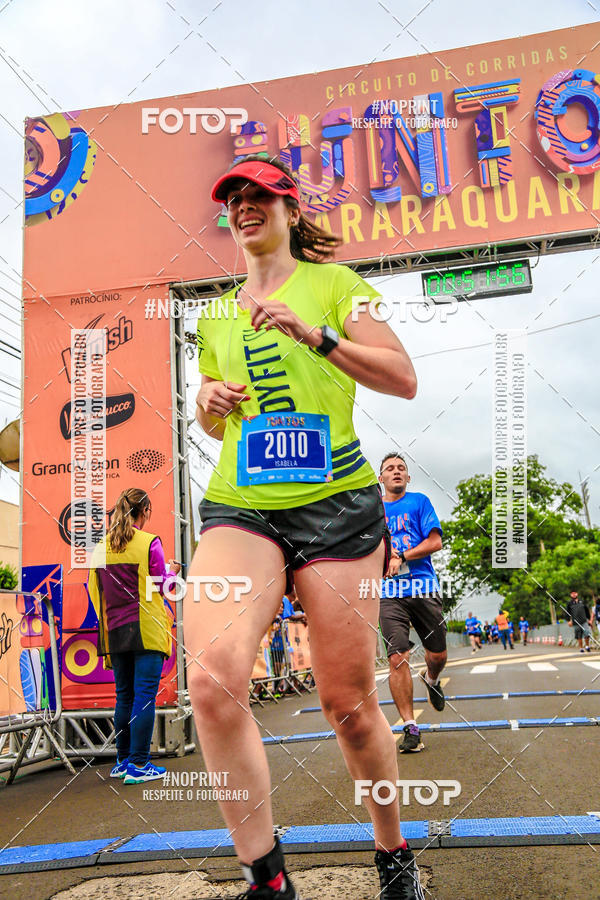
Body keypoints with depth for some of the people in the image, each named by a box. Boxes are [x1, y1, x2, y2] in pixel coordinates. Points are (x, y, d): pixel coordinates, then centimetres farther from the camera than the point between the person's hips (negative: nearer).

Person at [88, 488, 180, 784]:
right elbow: (162, 587, -5)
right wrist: (171, 571, 15)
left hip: (115, 632, 5)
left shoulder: (101, 546, 6)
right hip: (147, 630, -5)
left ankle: (123, 760, 21)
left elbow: (94, 588, 12)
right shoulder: (149, 543, -9)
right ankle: (138, 765, -2)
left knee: (124, 696, 14)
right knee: (145, 696, -2)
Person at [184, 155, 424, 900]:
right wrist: (209, 403, 6)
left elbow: (404, 379, -4)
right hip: (239, 507, 3)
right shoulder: (215, 313, 21)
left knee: (348, 704, 2)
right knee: (211, 676, -23)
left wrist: (315, 335, -15)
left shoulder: (332, 283, 7)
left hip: (335, 504, -3)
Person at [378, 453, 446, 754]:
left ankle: (430, 679, 43)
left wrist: (401, 557, -11)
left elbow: (435, 541, 0)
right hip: (390, 593, 0)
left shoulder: (419, 501, 8)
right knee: (397, 658, -12)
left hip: (423, 588, 0)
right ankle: (410, 728, -4)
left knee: (438, 655, 6)